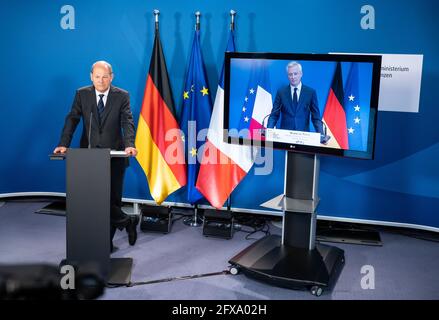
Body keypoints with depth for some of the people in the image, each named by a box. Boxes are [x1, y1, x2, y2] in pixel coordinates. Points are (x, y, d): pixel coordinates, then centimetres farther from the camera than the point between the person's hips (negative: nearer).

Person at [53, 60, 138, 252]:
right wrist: (63, 144, -18)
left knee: (113, 199, 4)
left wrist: (130, 145, -31)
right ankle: (128, 221, 19)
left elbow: (127, 122, -13)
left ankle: (107, 241, 22)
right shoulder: (82, 94, 3)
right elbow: (72, 120, -3)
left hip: (114, 155, -1)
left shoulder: (122, 96, -2)